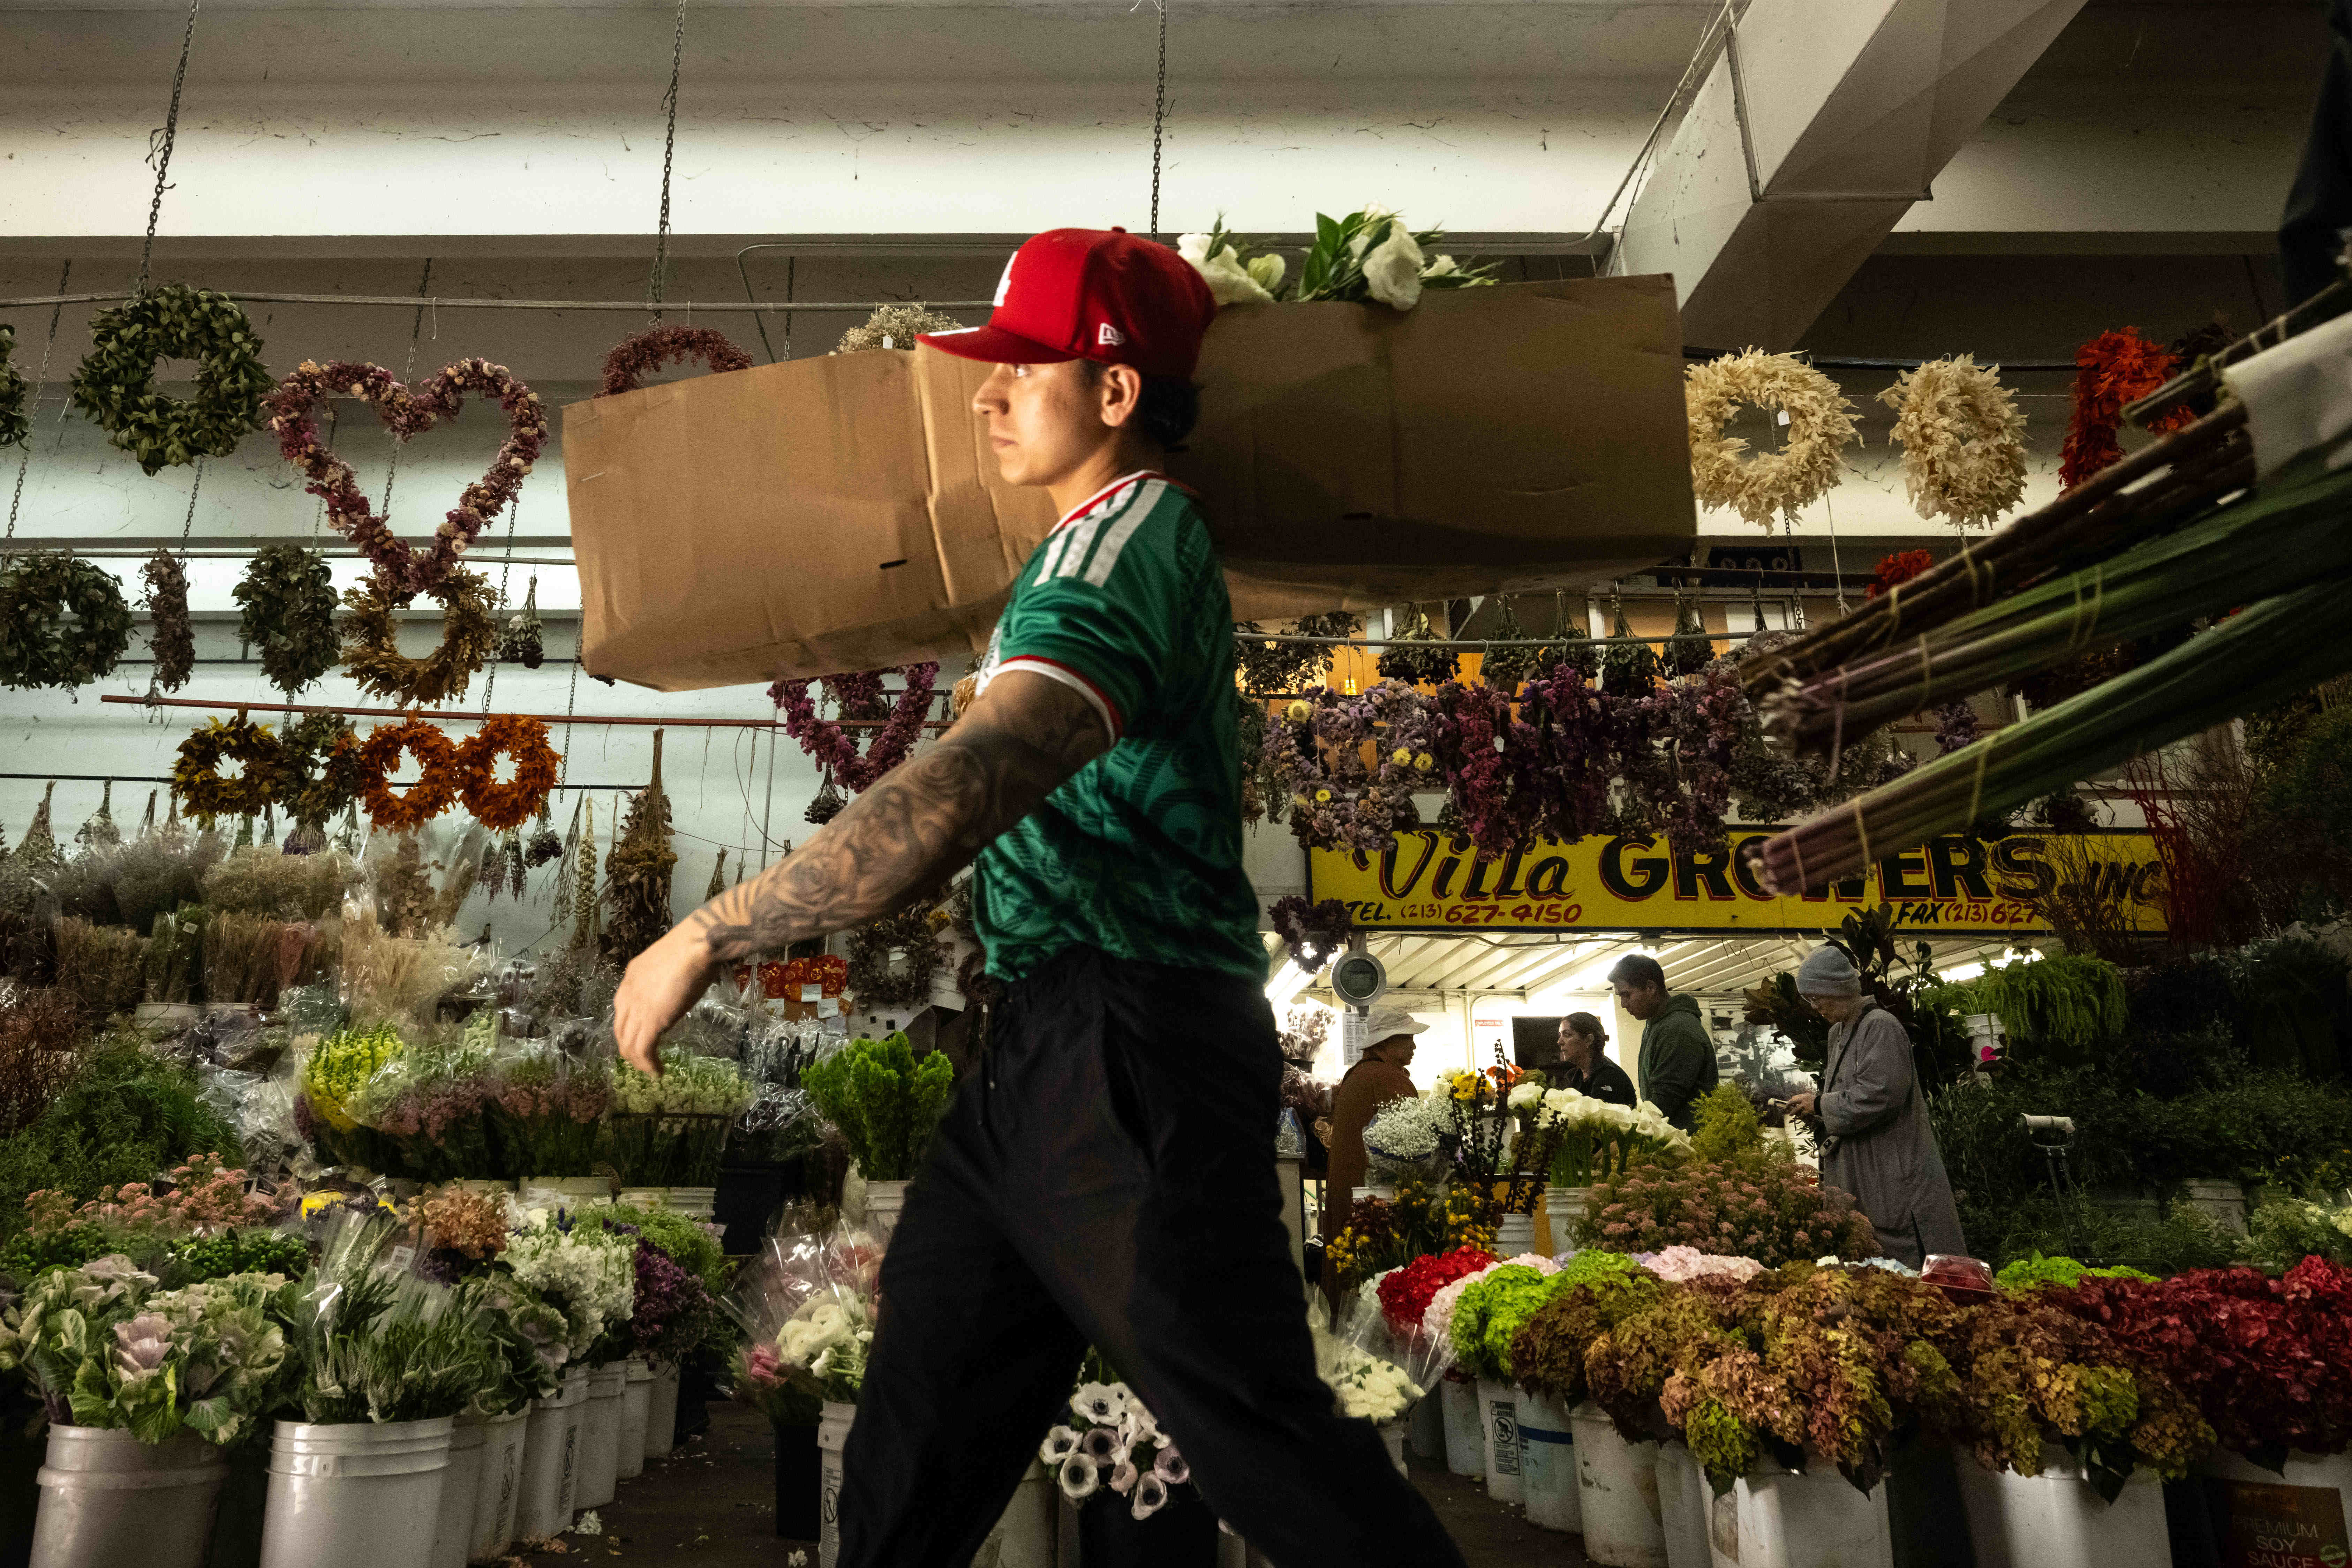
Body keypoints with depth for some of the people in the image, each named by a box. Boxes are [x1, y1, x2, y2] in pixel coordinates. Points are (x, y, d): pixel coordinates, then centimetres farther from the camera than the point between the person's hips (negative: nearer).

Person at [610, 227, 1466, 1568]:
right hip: (1053, 1053, 10)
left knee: (1260, 1430, -4)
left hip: (1129, 1058, -10)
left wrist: (710, 933, -23)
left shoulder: (1120, 544, -15)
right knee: (921, 1423, 16)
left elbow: (961, 795, -30)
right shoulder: (1150, 536, 18)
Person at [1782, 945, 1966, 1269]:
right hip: (1857, 1172, 9)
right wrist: (1813, 1104, 8)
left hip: (1895, 1174, -9)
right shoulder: (1838, 1033, 15)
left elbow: (1877, 1096, -22)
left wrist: (1820, 1105, -13)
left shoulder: (1882, 1027, -14)